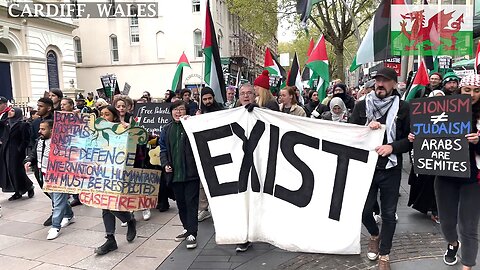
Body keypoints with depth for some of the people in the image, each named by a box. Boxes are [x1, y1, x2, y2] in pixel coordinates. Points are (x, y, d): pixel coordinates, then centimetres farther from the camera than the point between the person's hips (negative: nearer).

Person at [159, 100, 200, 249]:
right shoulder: (167, 129, 11)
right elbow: (163, 149, 14)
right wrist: (165, 164, -1)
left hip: (191, 172, -5)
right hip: (174, 172, 5)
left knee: (191, 202, 0)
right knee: (180, 202, 15)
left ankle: (192, 234, 8)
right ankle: (187, 228, 31)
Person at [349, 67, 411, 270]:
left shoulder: (403, 108, -1)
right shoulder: (362, 105, 3)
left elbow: (411, 138, -2)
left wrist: (392, 147, -18)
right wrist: (366, 128, -15)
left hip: (391, 169, -1)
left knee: (389, 214, 8)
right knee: (364, 209, 7)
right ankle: (374, 235, 41)